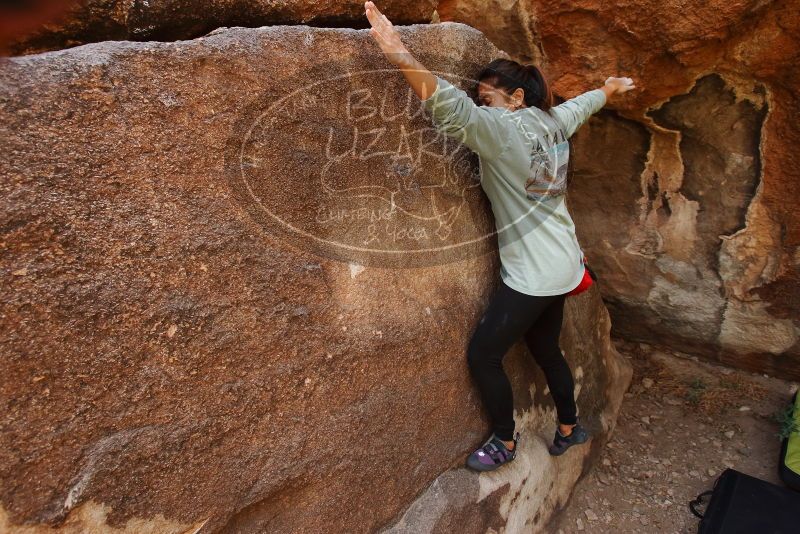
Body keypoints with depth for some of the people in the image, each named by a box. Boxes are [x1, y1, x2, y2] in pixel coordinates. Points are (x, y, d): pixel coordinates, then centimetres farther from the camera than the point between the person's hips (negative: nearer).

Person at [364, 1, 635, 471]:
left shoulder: (506, 130, -19)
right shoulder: (554, 120, 6)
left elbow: (454, 109, -37)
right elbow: (585, 102, 27)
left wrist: (398, 53, -44)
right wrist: (613, 87, 49)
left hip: (532, 274, -9)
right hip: (562, 267, 9)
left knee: (483, 355, 4)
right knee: (546, 350, 24)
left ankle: (505, 443, 23)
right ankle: (570, 427, 42)